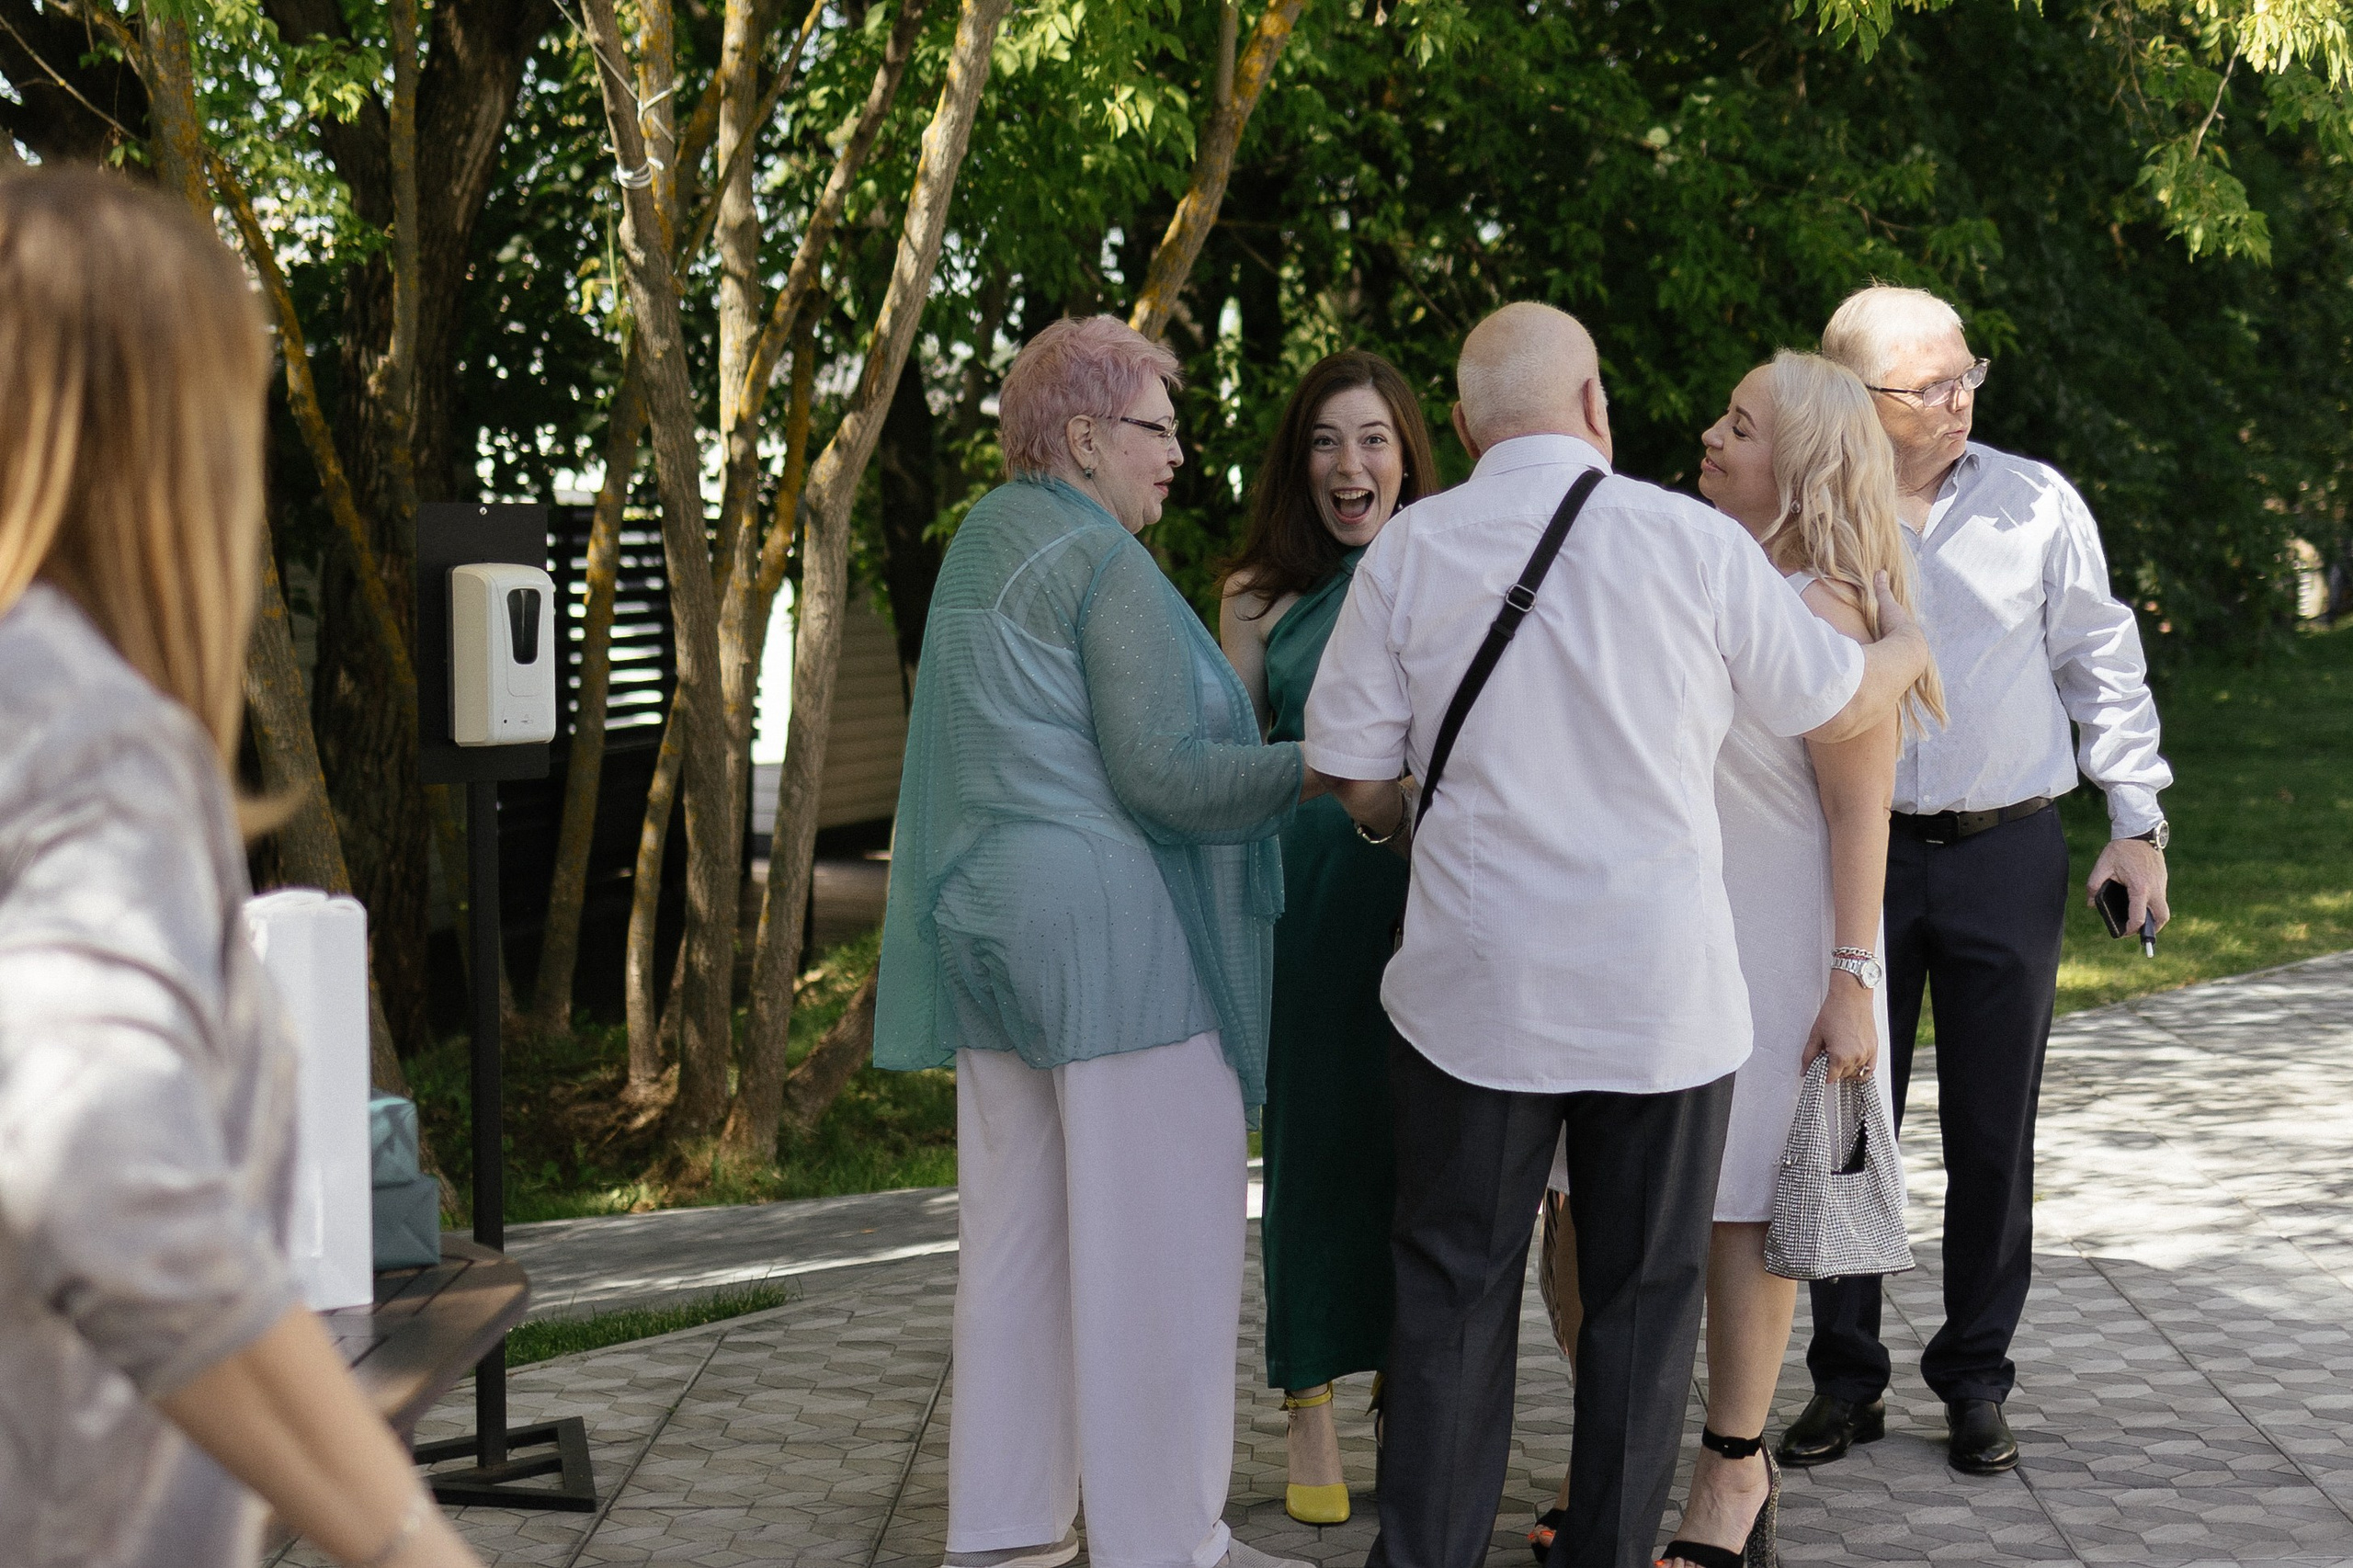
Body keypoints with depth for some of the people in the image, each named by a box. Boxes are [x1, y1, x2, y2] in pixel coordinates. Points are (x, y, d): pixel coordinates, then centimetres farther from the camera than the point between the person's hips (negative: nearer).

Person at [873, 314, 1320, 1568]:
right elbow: (1161, 770, -18)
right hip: (1115, 929, -9)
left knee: (1019, 1232, 11)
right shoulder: (1103, 563, -12)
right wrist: (1328, 768, -12)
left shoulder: (985, 541, 16)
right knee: (1157, 1241, -4)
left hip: (994, 925, 9)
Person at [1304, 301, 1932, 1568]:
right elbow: (1845, 707, 9)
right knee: (1643, 1297, 12)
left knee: (1453, 1295, 9)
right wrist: (1909, 643, 31)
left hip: (1476, 987, 1)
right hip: (1663, 990, 0)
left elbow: (1355, 775, 2)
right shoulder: (1695, 542, -4)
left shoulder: (1408, 551, -2)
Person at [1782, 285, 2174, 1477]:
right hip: (1853, 854, 0)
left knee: (1993, 1134, 6)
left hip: (2006, 854, 0)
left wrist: (2137, 823, 5)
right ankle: (1846, 1377, 19)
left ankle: (1975, 1379, 20)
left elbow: (2104, 666, 8)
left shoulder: (2036, 504, 0)